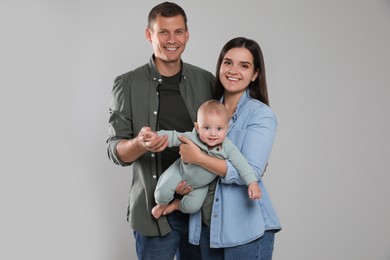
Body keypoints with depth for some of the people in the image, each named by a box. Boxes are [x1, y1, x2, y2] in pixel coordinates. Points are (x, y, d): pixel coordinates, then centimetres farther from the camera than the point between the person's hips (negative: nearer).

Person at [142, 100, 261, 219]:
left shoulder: (228, 148, -29)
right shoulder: (191, 138, -31)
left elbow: (241, 164, -27)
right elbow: (173, 137, -23)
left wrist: (252, 183, -34)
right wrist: (157, 135, -39)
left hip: (200, 185, 2)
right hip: (180, 172, -2)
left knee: (192, 206, -10)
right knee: (163, 193, -18)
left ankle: (177, 205, 27)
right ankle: (162, 205, 21)